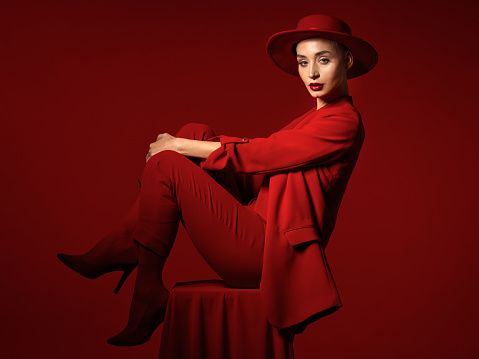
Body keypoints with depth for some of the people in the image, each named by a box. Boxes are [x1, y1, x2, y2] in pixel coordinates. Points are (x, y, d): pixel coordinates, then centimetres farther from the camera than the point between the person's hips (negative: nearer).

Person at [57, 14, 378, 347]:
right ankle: (119, 250, 1)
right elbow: (264, 156, 13)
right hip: (261, 236, 10)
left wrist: (176, 146, -5)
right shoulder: (320, 118, 18)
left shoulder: (344, 122, -12)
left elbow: (255, 154, -14)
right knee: (196, 132, 2)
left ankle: (148, 304, -5)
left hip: (267, 253, -10)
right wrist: (184, 143, 4)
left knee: (166, 165, -13)